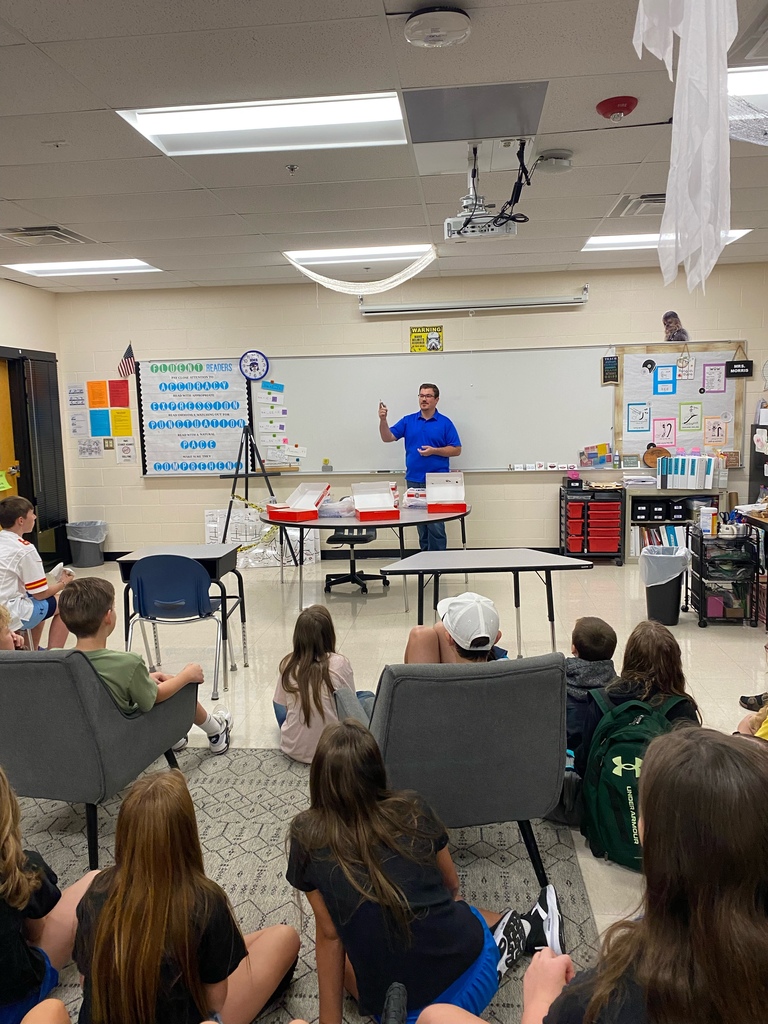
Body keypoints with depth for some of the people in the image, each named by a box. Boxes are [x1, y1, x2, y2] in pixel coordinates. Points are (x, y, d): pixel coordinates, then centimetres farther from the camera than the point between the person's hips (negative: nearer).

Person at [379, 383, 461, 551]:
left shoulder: (445, 423, 0)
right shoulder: (408, 421, 9)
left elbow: (456, 450, -1)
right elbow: (387, 437, 2)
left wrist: (434, 451, -14)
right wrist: (383, 420, -15)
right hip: (414, 480, 4)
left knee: (436, 525, -7)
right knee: (420, 524, 10)